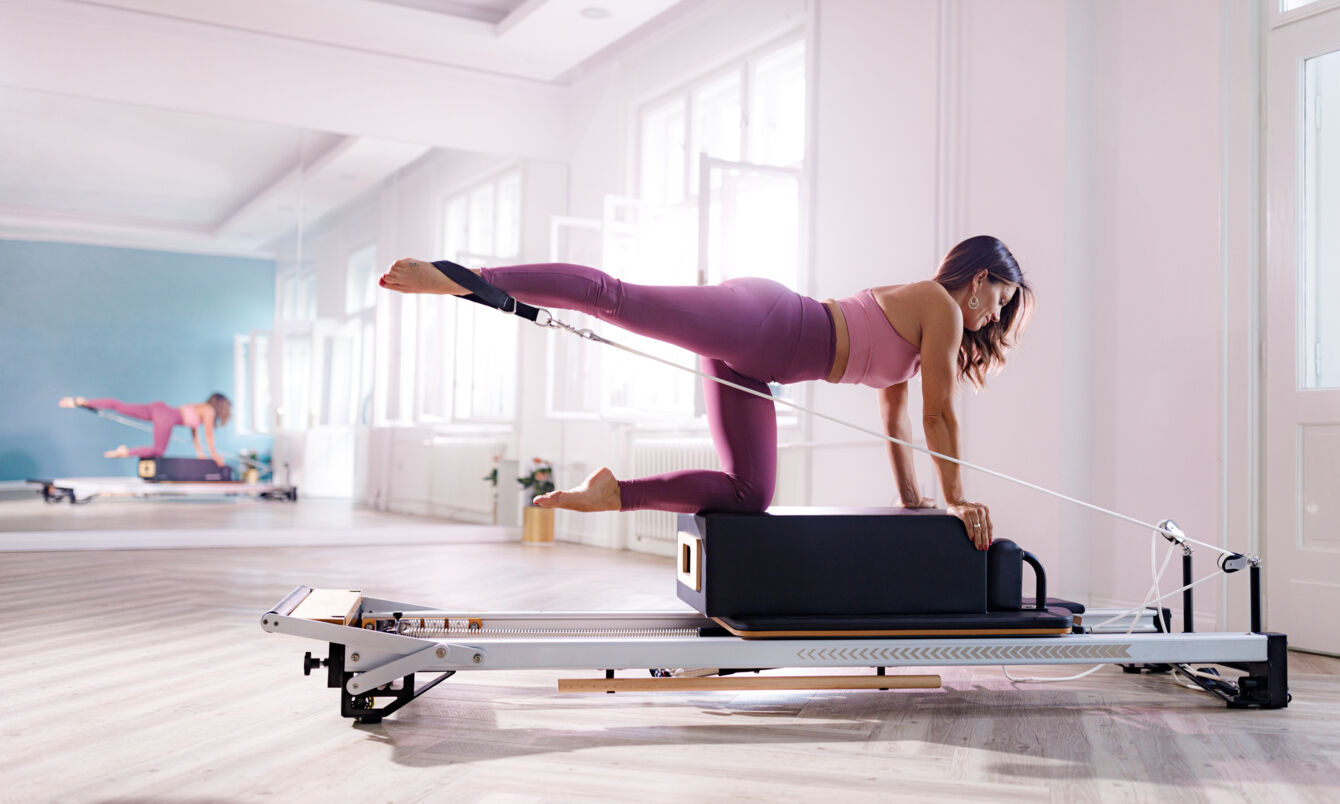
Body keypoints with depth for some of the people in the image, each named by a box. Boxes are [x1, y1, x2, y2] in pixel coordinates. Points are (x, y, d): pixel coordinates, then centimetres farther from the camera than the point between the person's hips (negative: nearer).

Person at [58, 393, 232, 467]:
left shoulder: (199, 407, 28)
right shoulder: (209, 411, 4)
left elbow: (194, 428, 36)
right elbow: (209, 435, 2)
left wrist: (199, 451, 38)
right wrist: (214, 455, 12)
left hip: (157, 408, 8)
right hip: (166, 418, -8)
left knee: (120, 406, -1)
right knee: (158, 451, -5)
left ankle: (81, 402, -9)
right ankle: (126, 452, -21)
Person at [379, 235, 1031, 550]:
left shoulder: (908, 311, 29)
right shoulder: (942, 306, 3)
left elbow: (895, 414, 33)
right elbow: (938, 413, 0)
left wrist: (912, 499, 33)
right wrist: (955, 498, 8)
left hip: (748, 362, 9)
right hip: (760, 322, -9)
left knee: (750, 492, 3)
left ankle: (613, 493, -1)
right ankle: (459, 279, -23)